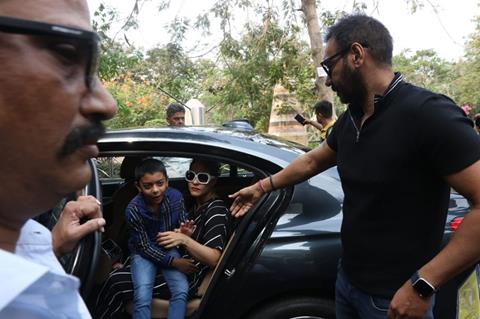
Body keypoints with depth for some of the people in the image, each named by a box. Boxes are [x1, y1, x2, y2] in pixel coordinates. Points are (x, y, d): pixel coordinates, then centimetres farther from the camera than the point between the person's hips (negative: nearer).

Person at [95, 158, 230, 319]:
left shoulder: (216, 210, -15)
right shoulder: (196, 205, 11)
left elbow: (215, 259, -21)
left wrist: (185, 240, -31)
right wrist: (182, 235, -6)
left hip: (187, 277, -9)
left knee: (116, 285, -11)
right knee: (116, 276, 3)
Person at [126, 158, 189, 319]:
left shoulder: (176, 196, -18)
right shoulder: (133, 210, -25)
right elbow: (145, 247, -16)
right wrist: (173, 262, -23)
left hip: (168, 248, 3)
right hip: (144, 251, -2)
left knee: (181, 290, -19)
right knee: (142, 298, -23)